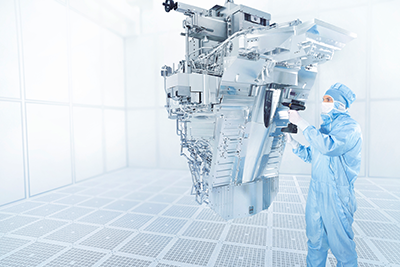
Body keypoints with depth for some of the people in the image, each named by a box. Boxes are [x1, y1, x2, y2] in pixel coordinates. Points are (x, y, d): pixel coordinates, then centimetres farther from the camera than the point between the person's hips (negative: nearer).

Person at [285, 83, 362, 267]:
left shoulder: (350, 127, -11)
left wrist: (301, 122, -27)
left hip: (337, 195, -7)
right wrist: (292, 142, 5)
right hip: (316, 191, 7)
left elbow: (328, 146, -30)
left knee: (341, 243, 8)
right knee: (315, 240, 18)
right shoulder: (325, 127, 13)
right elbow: (310, 156, 17)